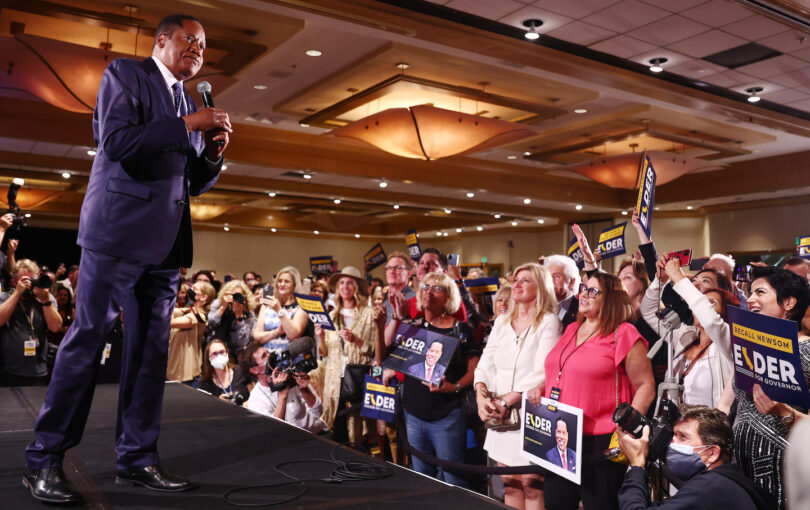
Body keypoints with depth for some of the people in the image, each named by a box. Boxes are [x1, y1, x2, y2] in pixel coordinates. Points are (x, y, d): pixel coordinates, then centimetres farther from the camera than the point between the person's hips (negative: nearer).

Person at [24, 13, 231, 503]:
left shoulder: (189, 102, 21)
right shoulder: (125, 74, 3)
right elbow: (116, 141, -14)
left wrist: (213, 152, 2)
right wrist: (187, 125, -14)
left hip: (166, 241, 7)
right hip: (120, 228, -7)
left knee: (152, 349, 6)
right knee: (87, 338, -3)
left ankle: (138, 457, 14)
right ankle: (45, 459, 9)